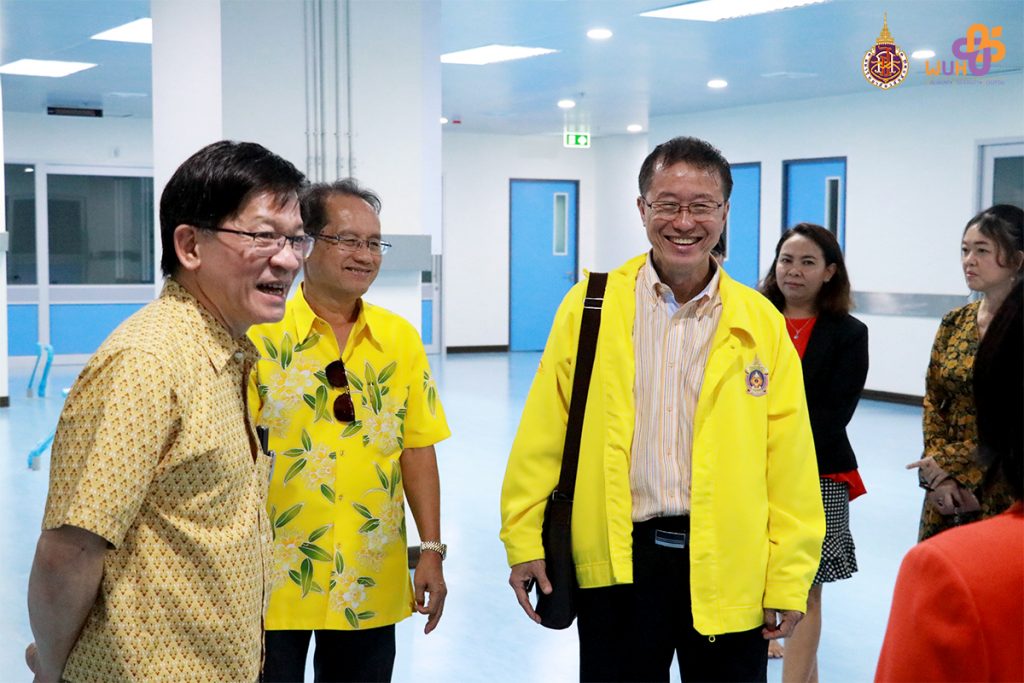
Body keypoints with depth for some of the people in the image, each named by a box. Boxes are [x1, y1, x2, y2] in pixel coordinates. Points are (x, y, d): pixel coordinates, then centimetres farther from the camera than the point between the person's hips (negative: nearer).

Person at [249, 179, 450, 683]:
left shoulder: (401, 339, 3)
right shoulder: (261, 335, -9)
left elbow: (416, 449, 6)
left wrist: (431, 551, 4)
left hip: (370, 585, 3)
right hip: (275, 580, -3)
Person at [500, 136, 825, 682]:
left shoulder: (762, 324, 1)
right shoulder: (589, 305, 0)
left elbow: (789, 466, 0)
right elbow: (543, 437, 0)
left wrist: (788, 582, -2)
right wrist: (524, 541, -2)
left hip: (728, 566, 1)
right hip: (617, 562, 0)